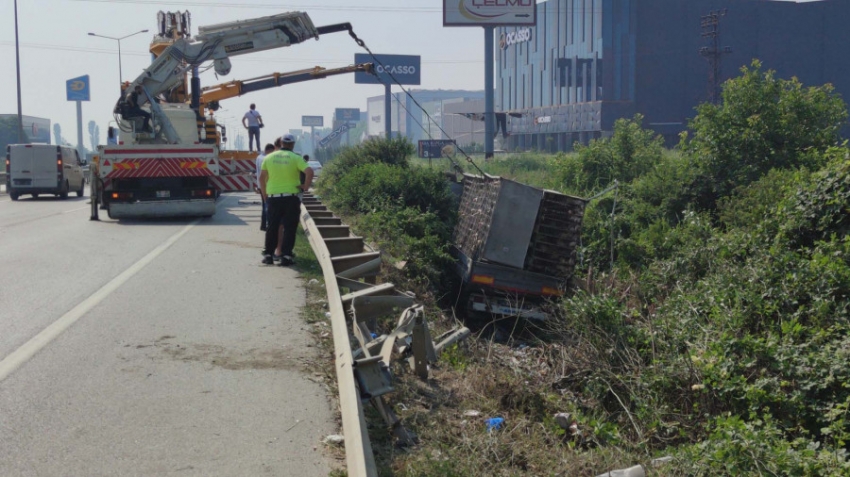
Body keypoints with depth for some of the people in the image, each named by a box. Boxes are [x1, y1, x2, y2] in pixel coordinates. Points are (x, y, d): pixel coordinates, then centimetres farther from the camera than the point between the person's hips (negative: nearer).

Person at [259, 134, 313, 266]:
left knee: (272, 226, 12)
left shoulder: (269, 157, 6)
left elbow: (262, 178, 8)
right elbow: (309, 171, -18)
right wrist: (306, 186, -7)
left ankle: (269, 254, 14)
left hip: (273, 197, 3)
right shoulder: (296, 158, -4)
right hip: (291, 197, -3)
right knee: (289, 227, 3)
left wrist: (265, 194, 17)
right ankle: (286, 255, -1)